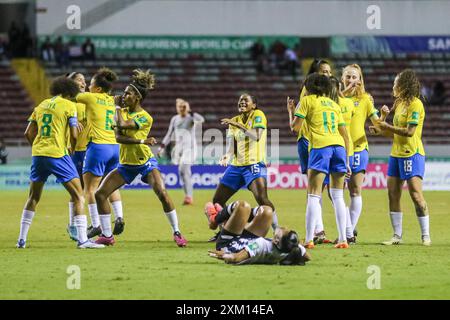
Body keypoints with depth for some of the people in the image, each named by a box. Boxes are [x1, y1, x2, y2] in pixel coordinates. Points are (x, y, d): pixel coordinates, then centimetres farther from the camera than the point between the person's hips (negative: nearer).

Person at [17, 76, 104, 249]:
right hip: (58, 154, -6)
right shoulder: (69, 106, 0)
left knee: (33, 197, 20)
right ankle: (82, 239, -10)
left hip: (38, 154, 6)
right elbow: (74, 136, -5)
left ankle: (22, 239, 18)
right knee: (78, 196, 0)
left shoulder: (41, 105, 16)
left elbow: (28, 133, 14)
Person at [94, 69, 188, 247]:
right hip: (126, 164, 5)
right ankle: (107, 236, 9)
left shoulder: (145, 118, -15)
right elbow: (118, 137, -15)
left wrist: (118, 107, -11)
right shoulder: (122, 112, 0)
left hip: (145, 162, -5)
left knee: (162, 193, -24)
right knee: (100, 194, -3)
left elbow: (122, 124, -28)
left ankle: (177, 233, -11)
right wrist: (141, 141, -27)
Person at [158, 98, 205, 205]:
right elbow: (169, 134, 16)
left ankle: (189, 196, -20)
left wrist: (189, 112, -21)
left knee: (185, 170, -18)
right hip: (179, 147, 6)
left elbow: (201, 120, -26)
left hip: (189, 147, -6)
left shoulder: (191, 118, -4)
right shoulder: (175, 119, 12)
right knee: (181, 171, 4)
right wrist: (162, 146, 10)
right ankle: (188, 195, 12)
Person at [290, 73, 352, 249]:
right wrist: (346, 161, 24)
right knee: (338, 196, 9)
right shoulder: (334, 105, 24)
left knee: (314, 195, -4)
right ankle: (343, 239, 3)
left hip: (320, 146, -5)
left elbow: (295, 126, 5)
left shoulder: (307, 100, 10)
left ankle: (309, 239, -11)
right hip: (339, 147, 5)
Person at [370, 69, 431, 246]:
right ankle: (397, 235, 9)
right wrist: (381, 130, 6)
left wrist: (388, 126, -13)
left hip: (412, 154, -9)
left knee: (416, 194, -10)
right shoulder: (400, 103, 15)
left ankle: (426, 236, -5)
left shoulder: (415, 104, -11)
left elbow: (409, 132, -19)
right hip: (396, 153, 9)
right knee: (392, 194, 4)